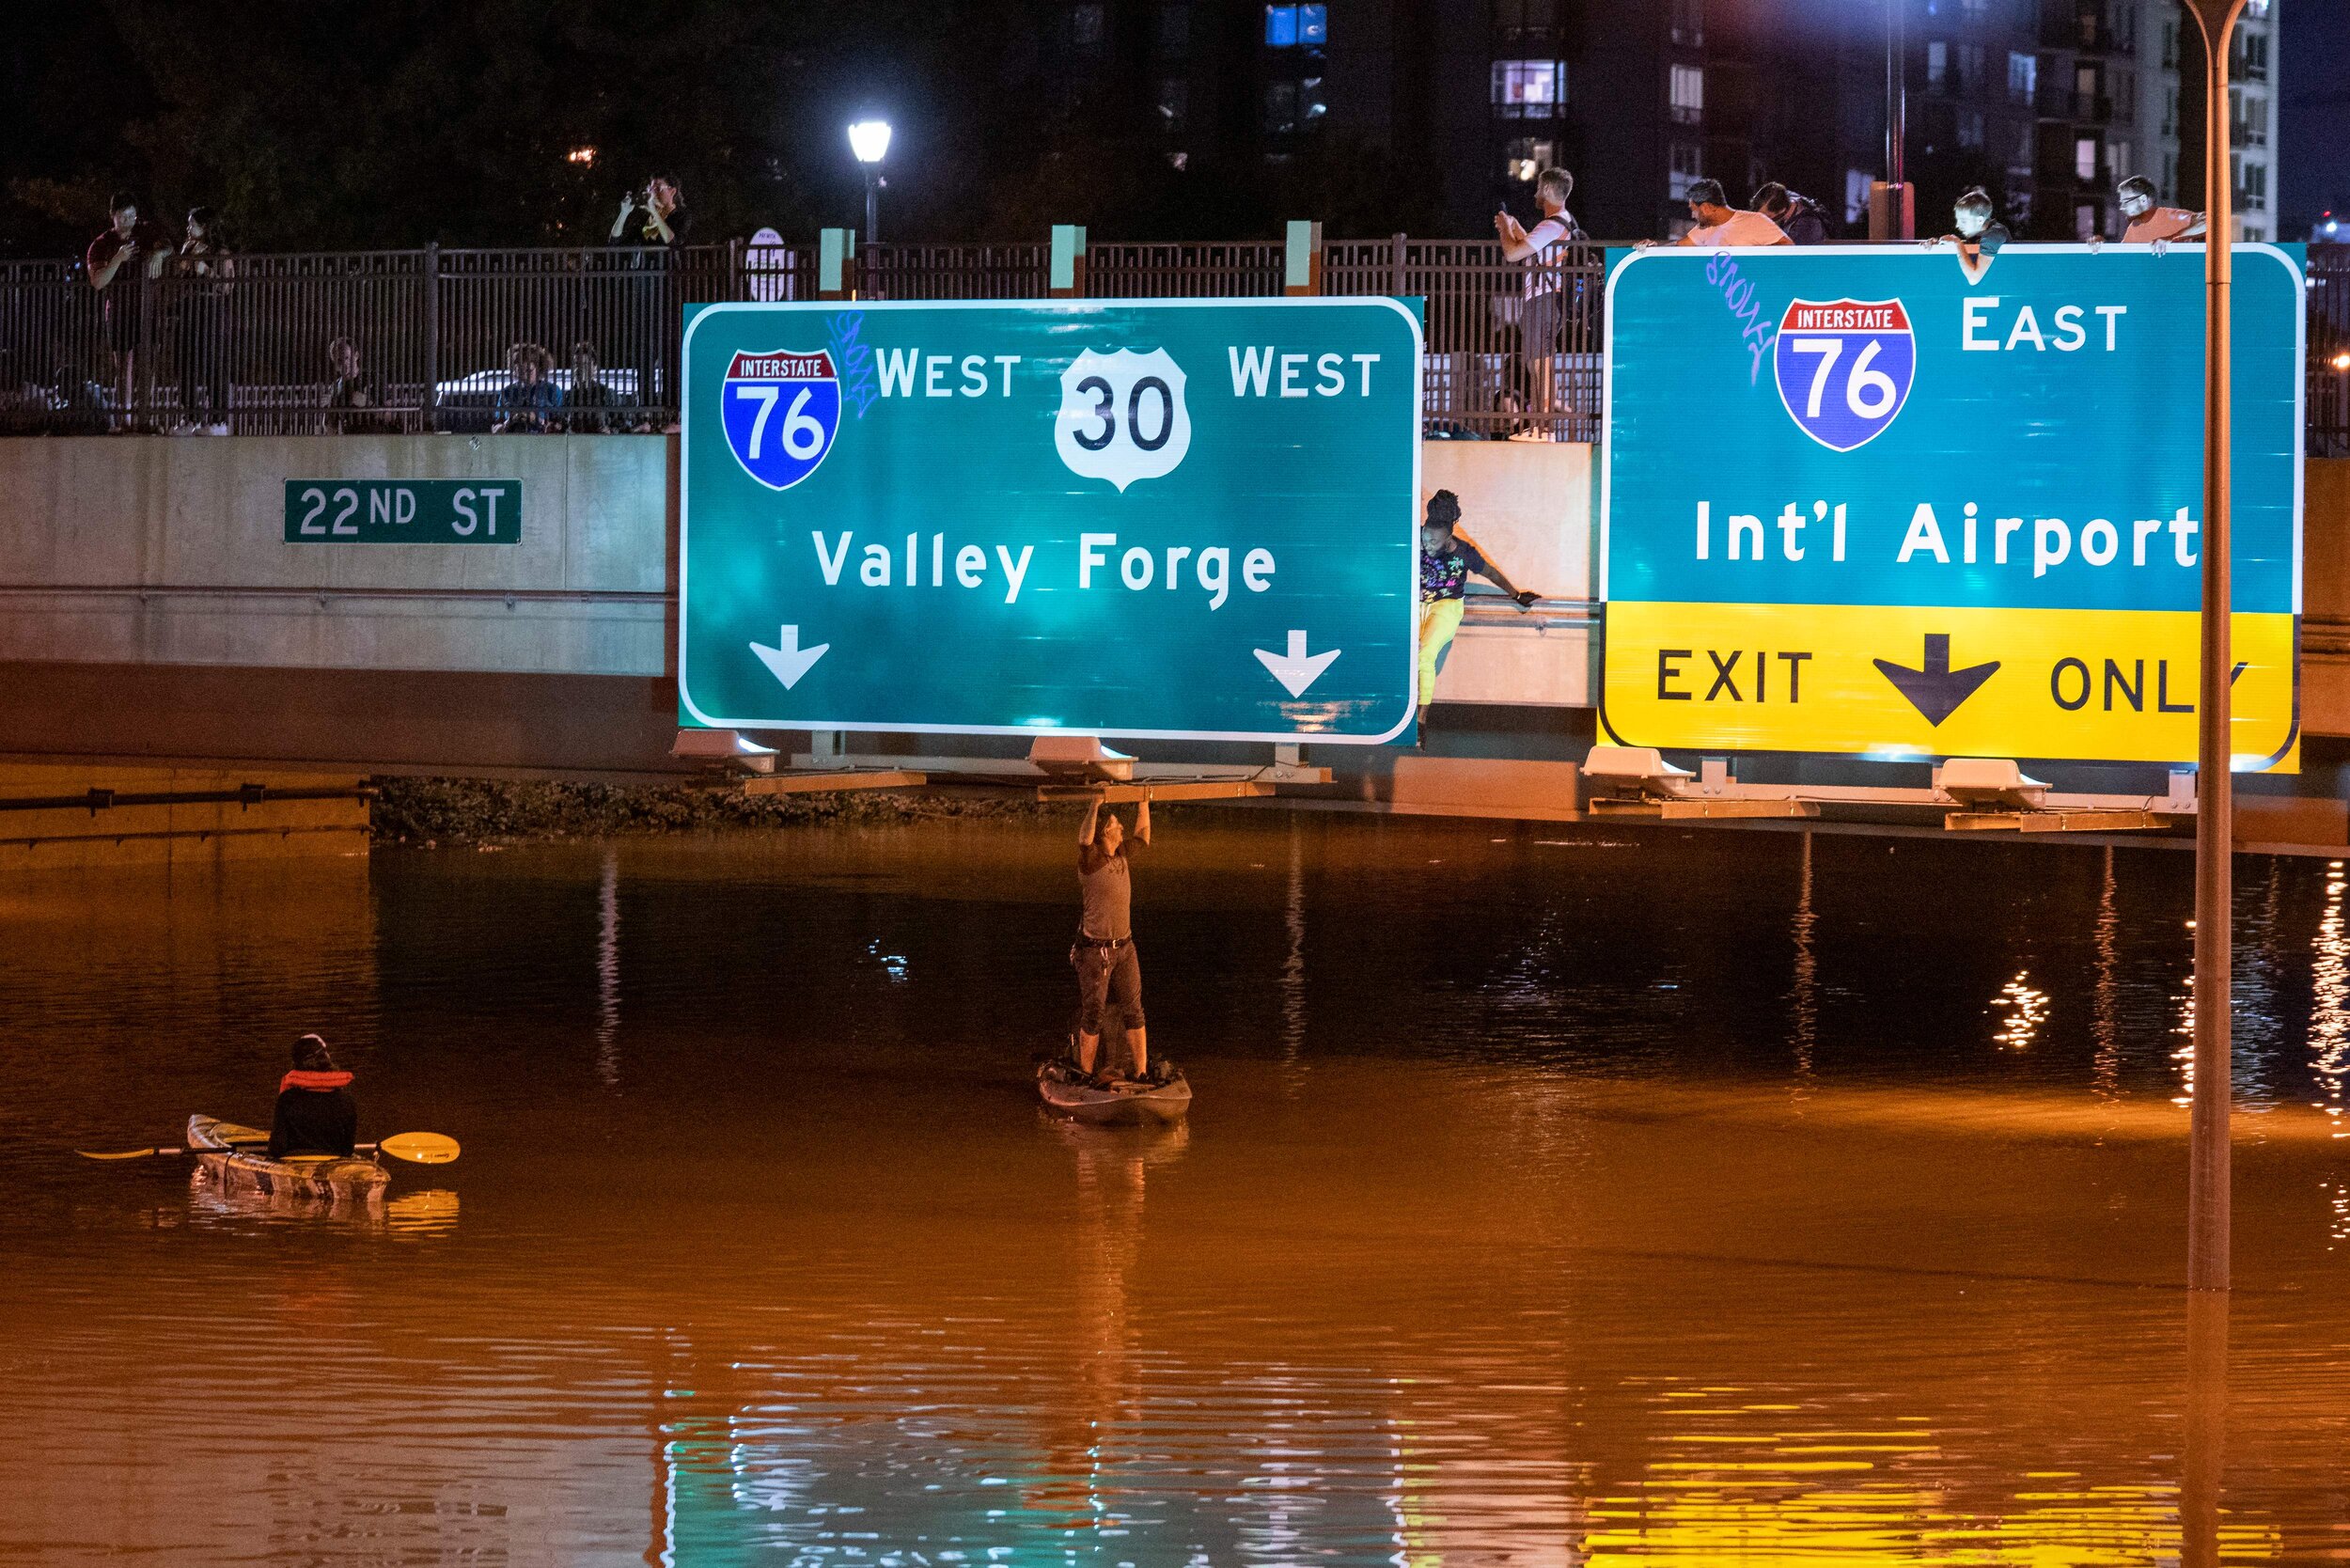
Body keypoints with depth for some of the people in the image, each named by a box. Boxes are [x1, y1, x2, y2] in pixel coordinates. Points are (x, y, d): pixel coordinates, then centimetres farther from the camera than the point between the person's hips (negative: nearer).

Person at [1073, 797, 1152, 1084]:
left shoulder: (1123, 855, 6)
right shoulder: (1090, 859, -15)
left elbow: (1143, 834, 23)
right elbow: (1085, 839, -36)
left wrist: (1143, 802, 18)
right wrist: (1095, 805, -38)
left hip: (1124, 947, 7)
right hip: (1095, 950, -7)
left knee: (1133, 1012, 6)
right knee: (1092, 1015, 3)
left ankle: (1141, 1072, 10)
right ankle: (1085, 1074, 14)